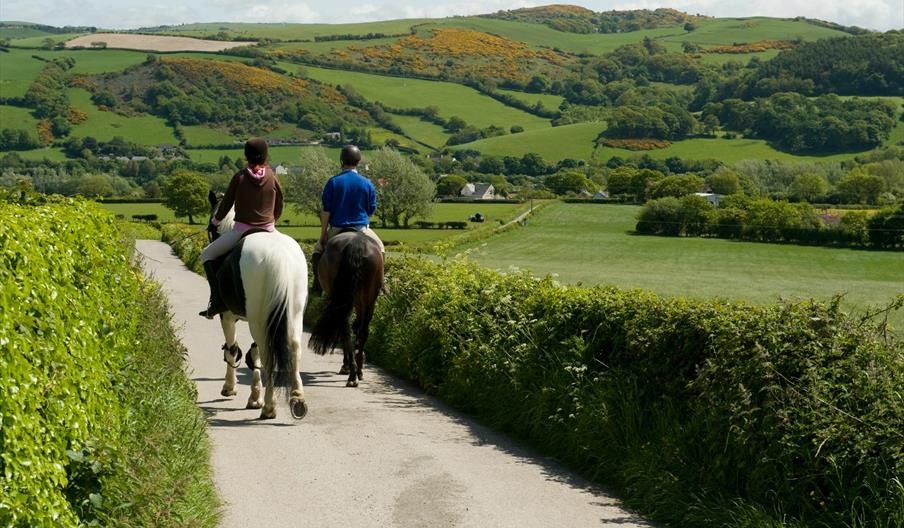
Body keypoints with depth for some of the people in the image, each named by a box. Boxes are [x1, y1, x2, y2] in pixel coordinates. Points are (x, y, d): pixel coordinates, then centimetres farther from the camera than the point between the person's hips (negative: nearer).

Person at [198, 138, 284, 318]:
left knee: (207, 255, 14)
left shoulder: (240, 177, -7)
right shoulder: (273, 178, 0)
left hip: (241, 231, -3)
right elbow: (279, 209, 8)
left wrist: (215, 222, 19)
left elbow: (226, 204, 1)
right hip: (268, 230, 3)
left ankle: (218, 299, -2)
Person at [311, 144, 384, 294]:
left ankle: (317, 286, 14)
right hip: (361, 227, 1)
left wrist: (323, 234, -1)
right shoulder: (367, 184, -4)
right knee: (379, 248, 25)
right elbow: (371, 210, 3)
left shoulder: (333, 182, -8)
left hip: (337, 228, -1)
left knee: (318, 250, 22)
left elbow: (326, 211, -8)